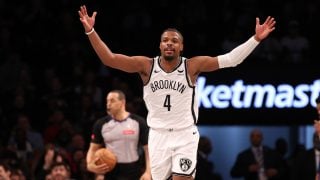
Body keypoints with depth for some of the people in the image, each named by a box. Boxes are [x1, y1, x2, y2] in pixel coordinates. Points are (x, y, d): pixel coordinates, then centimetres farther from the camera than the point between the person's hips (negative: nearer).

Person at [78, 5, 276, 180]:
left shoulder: (192, 66, -7)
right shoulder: (147, 66, -4)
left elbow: (231, 59, -12)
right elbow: (109, 59, -9)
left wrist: (256, 39, -20)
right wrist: (90, 31, -18)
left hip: (185, 135, -2)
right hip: (158, 135, 2)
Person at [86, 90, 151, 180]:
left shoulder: (138, 122, -3)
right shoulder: (101, 124, 2)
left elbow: (148, 149, -2)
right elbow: (93, 149, 8)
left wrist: (148, 172, -13)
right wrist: (90, 165, -13)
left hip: (133, 172, -1)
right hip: (111, 172, 2)